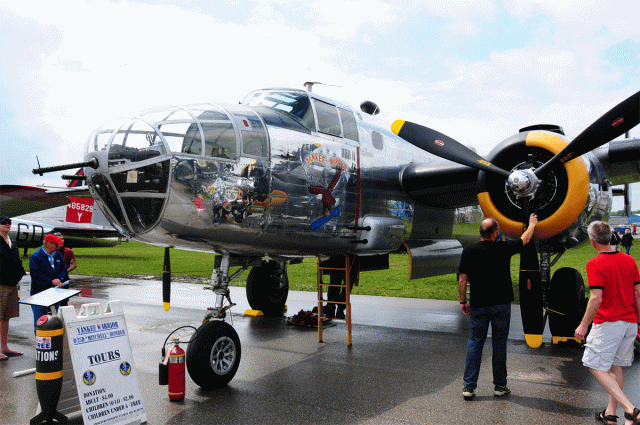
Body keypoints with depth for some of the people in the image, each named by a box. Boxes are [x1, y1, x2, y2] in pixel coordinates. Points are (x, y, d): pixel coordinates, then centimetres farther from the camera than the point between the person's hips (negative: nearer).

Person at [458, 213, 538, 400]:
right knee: (499, 344, 10)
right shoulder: (504, 248, -5)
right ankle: (500, 386, 19)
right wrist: (532, 224, 33)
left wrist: (463, 301, 8)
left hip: (478, 305, 0)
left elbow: (462, 279, -3)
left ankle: (469, 386, 7)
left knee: (475, 343, 7)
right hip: (501, 304, 0)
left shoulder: (469, 251, -6)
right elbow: (525, 239, 14)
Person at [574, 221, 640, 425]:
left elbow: (596, 299, -20)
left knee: (597, 367, 0)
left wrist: (583, 325, -11)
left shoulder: (595, 264, -15)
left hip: (607, 323, -7)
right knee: (616, 367, 17)